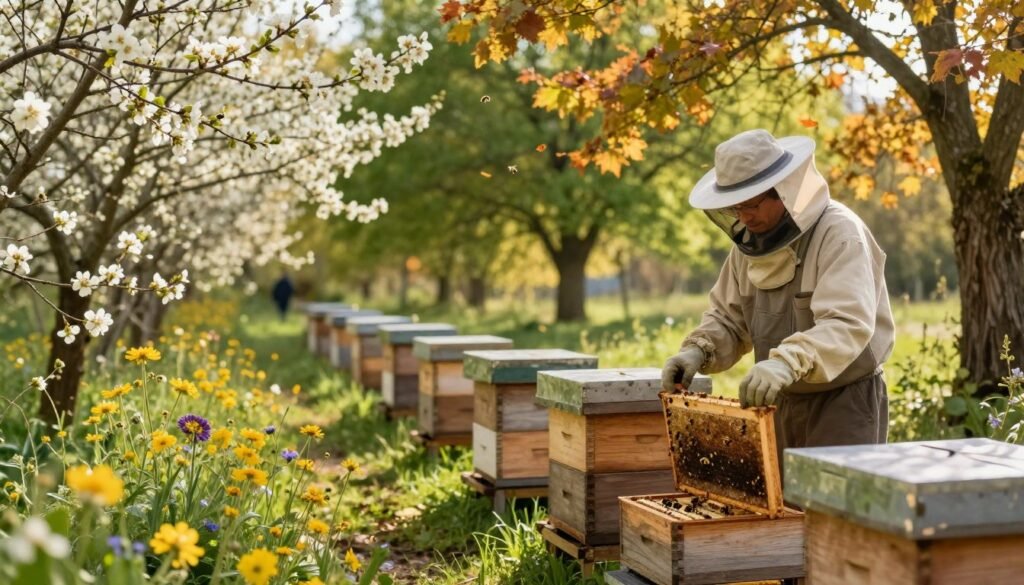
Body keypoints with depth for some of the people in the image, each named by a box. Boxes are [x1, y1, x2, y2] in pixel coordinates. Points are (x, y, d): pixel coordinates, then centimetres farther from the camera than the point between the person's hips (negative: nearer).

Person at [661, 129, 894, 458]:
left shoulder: (840, 234, -19)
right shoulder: (749, 244, 5)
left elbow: (847, 324, -32)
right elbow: (728, 319, 11)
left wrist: (787, 362, -46)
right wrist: (697, 350, -10)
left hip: (846, 402, -7)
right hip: (784, 403, 7)